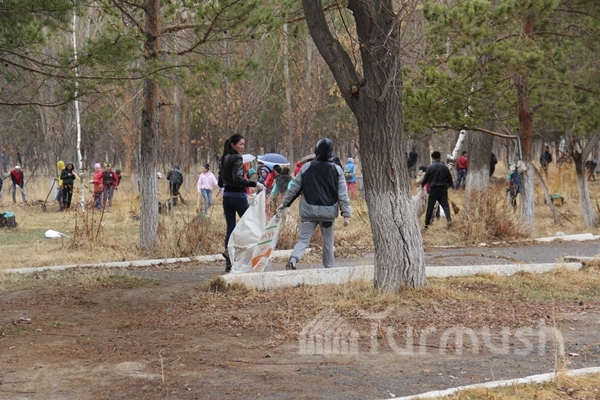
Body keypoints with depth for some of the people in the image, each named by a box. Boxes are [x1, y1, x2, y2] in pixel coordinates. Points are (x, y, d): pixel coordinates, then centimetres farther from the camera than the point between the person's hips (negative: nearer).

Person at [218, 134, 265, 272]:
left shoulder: (223, 160, 13)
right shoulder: (237, 158, -11)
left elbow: (220, 183, 16)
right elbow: (238, 178, -23)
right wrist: (255, 184, -23)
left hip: (227, 196, 8)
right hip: (238, 196, -8)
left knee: (230, 228, 7)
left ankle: (229, 262, 1)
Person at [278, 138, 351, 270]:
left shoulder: (307, 167, -1)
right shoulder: (336, 170, -2)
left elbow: (294, 187, 3)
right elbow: (343, 194, -4)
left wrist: (284, 203, 14)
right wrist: (346, 214, -2)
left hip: (309, 211, 0)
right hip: (328, 211, 0)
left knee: (303, 239, 1)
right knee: (328, 240, 16)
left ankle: (293, 259, -23)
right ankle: (329, 266, 20)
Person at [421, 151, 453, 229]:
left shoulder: (430, 167, -6)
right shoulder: (444, 167, 2)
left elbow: (426, 178, 1)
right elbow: (450, 178, 10)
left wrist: (422, 185, 22)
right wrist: (449, 185, 32)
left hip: (433, 189, -2)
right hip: (443, 189, 2)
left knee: (430, 207, 7)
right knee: (445, 205, 0)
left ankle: (427, 223, 13)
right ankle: (449, 219, -23)